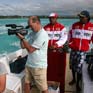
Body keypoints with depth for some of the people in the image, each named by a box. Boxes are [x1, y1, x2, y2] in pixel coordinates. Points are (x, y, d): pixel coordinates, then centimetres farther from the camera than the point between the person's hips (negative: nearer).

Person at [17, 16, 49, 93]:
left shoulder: (42, 35, -19)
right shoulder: (32, 33, 8)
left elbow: (30, 49, -20)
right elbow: (23, 46, 10)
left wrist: (22, 38, -14)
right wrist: (21, 37, -4)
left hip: (39, 66, -8)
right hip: (29, 64, 8)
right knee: (27, 84, 16)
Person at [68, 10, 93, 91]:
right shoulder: (75, 25, 1)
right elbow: (70, 34, 13)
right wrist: (69, 44, 11)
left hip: (83, 51, -3)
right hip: (73, 50, 3)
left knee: (79, 68, -5)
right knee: (72, 66, 16)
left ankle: (78, 84, 14)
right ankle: (73, 79, 40)